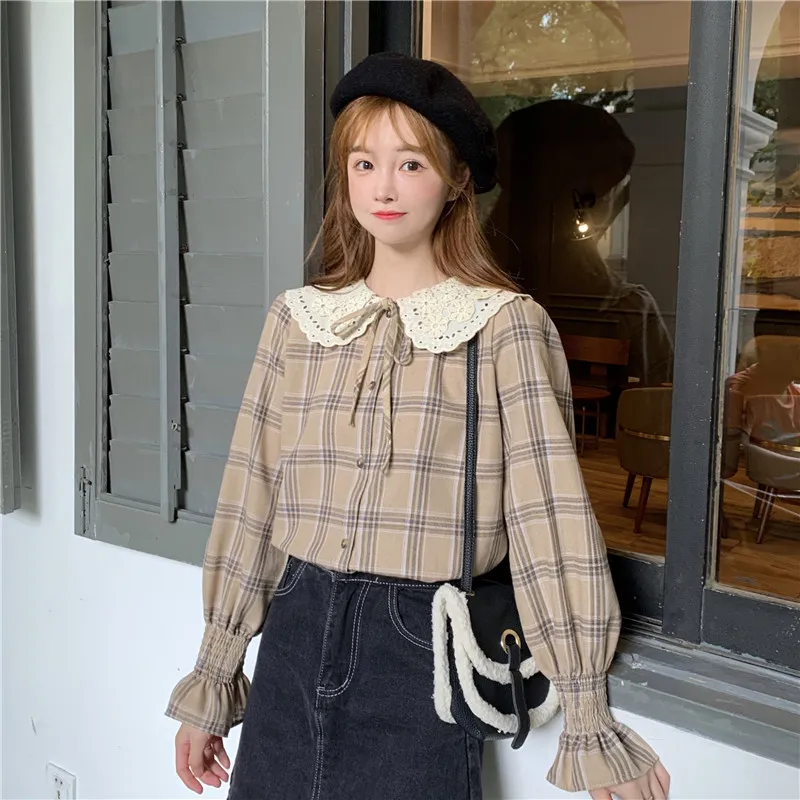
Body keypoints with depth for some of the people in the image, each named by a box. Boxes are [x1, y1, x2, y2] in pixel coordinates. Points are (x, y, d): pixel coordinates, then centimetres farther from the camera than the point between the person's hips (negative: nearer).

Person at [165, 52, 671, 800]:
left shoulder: (507, 325, -7)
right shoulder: (296, 317, 4)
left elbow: (549, 514, -10)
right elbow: (251, 498, 6)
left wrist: (589, 722, -10)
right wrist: (213, 673, 9)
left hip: (422, 645, -3)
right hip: (295, 634, 4)